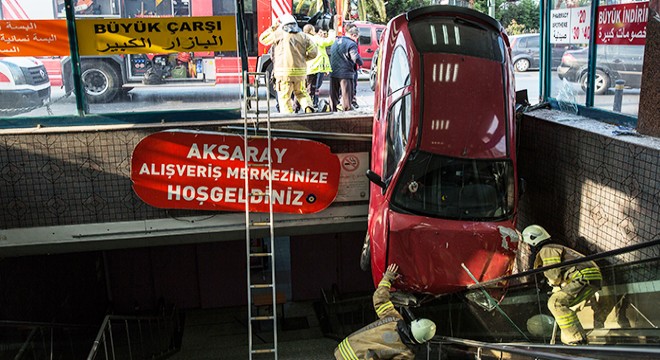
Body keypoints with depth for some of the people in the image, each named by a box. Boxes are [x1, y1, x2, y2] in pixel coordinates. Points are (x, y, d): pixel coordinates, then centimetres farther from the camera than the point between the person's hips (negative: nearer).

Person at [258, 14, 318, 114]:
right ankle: (308, 107, 1)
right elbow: (313, 52, 4)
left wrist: (273, 28, 18)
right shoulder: (303, 36, 7)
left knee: (284, 98, 4)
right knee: (301, 92, 24)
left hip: (284, 73, -4)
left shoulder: (279, 34, -3)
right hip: (300, 72, 4)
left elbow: (263, 39, 10)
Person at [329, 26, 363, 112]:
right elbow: (357, 59, -19)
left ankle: (333, 111, 20)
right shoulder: (351, 44, -11)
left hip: (333, 73, 7)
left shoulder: (336, 41, 13)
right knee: (347, 96, 1)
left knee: (333, 95, 14)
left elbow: (330, 54, 19)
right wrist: (361, 62, 0)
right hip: (346, 73, -7)